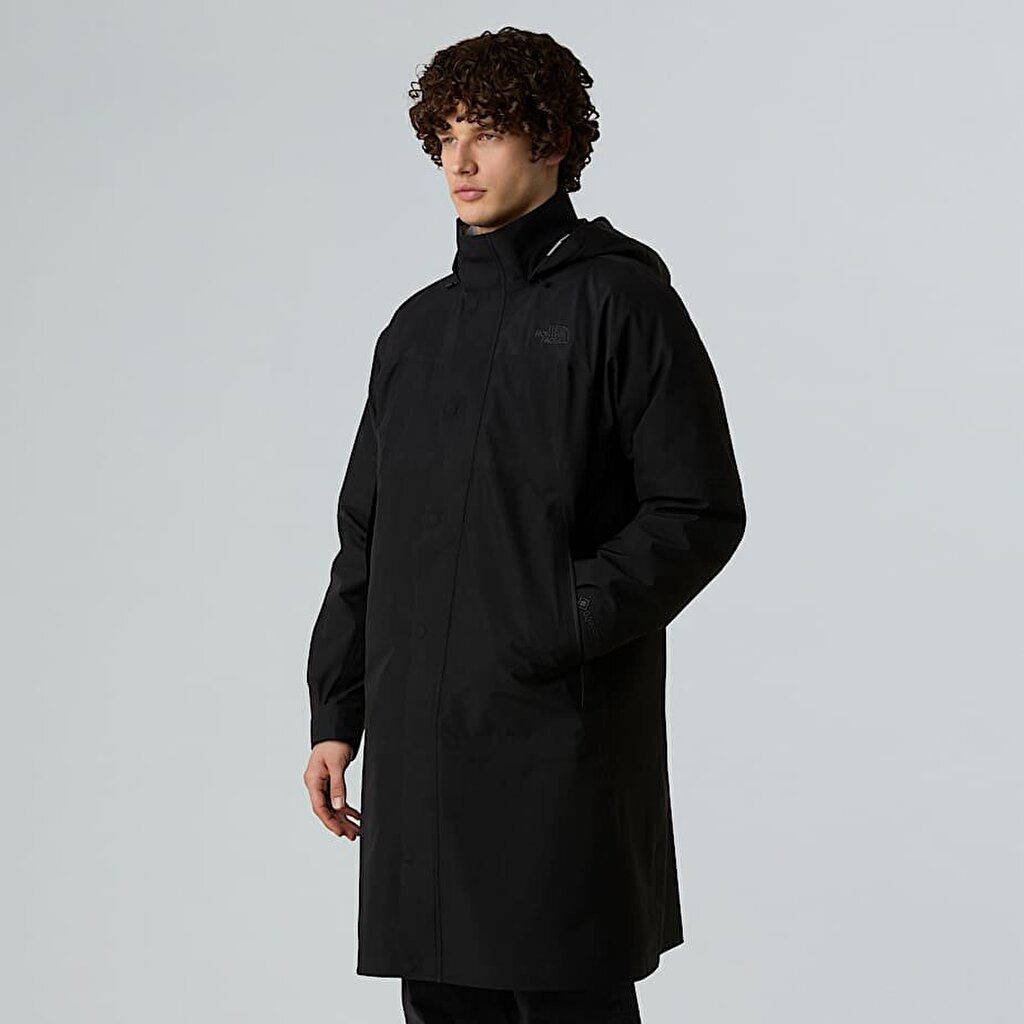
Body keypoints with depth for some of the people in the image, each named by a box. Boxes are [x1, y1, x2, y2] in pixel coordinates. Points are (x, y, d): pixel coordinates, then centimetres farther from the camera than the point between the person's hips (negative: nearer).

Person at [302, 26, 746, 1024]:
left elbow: (702, 512, -7)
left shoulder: (620, 299, -3)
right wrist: (335, 716, 13)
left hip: (564, 743, -6)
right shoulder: (418, 328, 15)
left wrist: (569, 622, -17)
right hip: (418, 745, 6)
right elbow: (364, 537, 18)